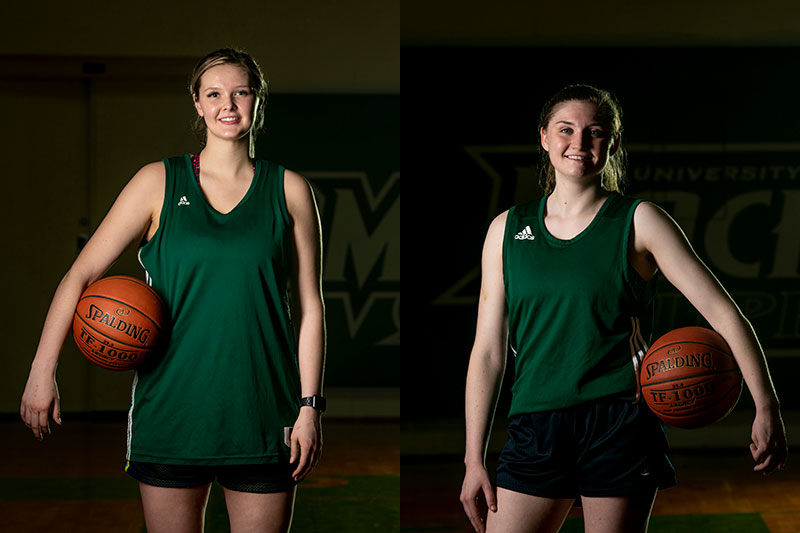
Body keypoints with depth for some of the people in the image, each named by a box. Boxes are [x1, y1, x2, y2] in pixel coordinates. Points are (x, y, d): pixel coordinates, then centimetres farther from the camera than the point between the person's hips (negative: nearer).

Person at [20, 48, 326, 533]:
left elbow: (309, 306, 6)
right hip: (172, 410, 0)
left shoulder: (289, 191, 5)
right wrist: (43, 372, -8)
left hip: (263, 416, 0)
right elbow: (80, 275, 2)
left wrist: (310, 406, 0)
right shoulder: (159, 183, 3)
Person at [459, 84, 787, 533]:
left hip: (620, 427, -2)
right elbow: (488, 350, 10)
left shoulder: (638, 223, 2)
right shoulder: (507, 230, 10)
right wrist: (474, 460, 7)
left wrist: (767, 407, -14)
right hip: (535, 426, 3)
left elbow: (723, 313, -3)